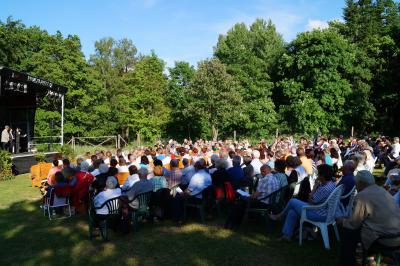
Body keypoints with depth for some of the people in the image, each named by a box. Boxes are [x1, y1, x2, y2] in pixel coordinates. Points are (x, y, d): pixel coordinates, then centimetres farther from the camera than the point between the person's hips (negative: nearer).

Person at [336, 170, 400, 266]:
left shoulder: (361, 196, -12)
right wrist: (349, 218, 29)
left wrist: (342, 221, 13)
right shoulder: (382, 190, 14)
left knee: (348, 232, 5)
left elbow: (354, 224, -7)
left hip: (386, 238, -9)